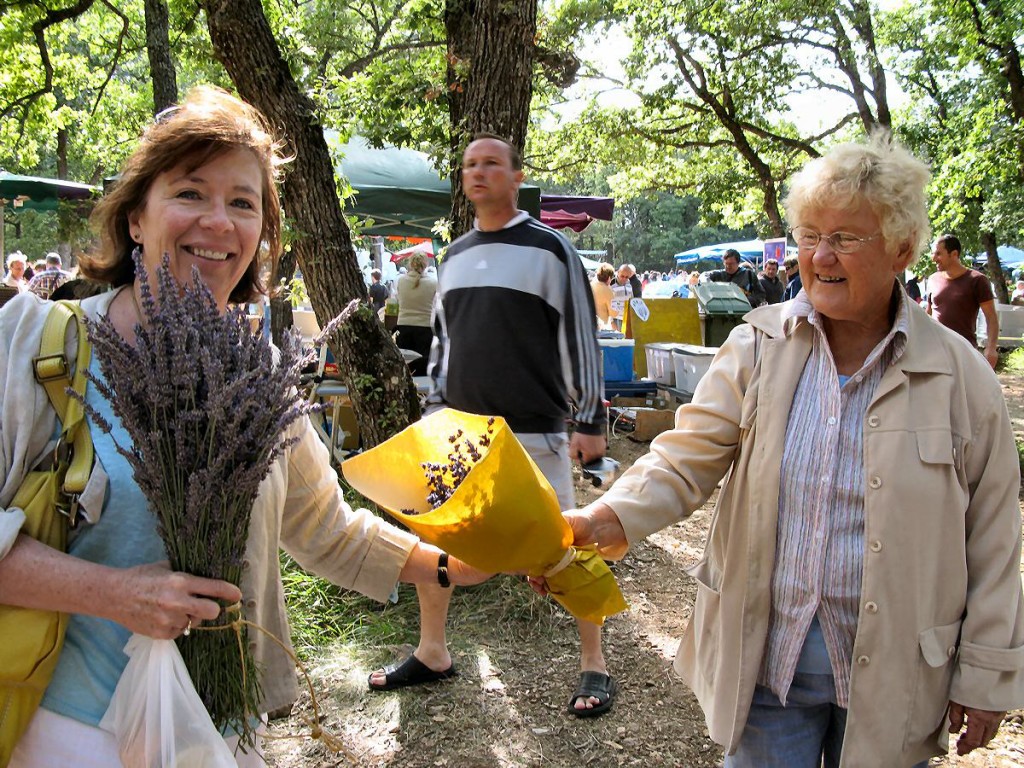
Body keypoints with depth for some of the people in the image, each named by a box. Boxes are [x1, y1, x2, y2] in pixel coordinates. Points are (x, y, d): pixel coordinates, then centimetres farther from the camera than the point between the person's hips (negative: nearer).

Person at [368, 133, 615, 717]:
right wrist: (434, 411, 16)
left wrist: (591, 421, -7)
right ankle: (432, 654, 28)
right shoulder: (455, 256, 14)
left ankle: (594, 665, 20)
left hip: (533, 432, -6)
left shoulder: (550, 248, -4)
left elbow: (581, 337, -5)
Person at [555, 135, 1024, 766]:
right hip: (768, 653, 1)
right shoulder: (759, 346, -5)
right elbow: (687, 459, -10)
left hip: (893, 669, 0)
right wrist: (603, 520, -28)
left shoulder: (961, 375, -6)